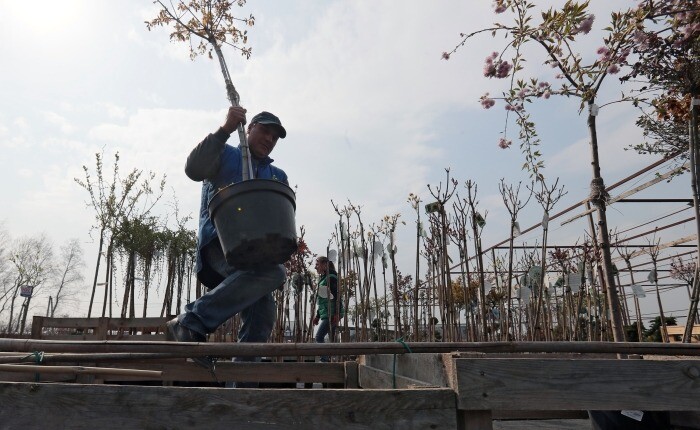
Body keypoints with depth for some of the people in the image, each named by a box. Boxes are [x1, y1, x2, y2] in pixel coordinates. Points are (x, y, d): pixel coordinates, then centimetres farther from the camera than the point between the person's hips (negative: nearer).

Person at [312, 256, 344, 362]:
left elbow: (337, 297, -17)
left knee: (319, 337, -13)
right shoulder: (323, 278, 19)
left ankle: (325, 360, -13)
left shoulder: (330, 278, -9)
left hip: (331, 314, -9)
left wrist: (336, 314, -23)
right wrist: (317, 316, 22)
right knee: (332, 339, 8)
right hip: (326, 314, 9)